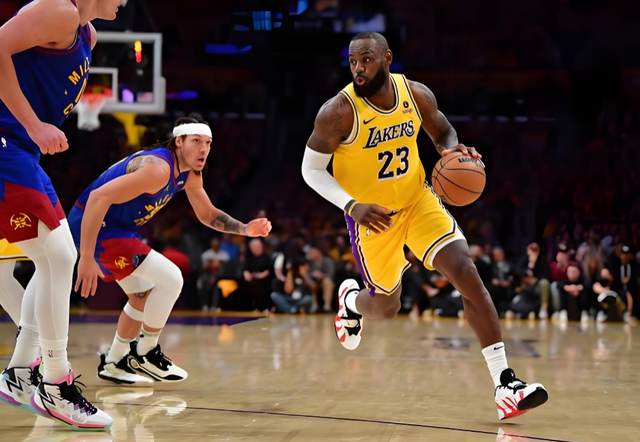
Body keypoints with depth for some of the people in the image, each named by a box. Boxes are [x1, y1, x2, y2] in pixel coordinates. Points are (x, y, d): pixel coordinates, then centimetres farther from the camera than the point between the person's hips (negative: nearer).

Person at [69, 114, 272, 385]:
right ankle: (146, 354, 1)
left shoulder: (191, 174, 4)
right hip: (93, 225, -10)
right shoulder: (158, 168, -27)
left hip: (115, 228, 10)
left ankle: (113, 363, 33)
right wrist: (86, 258, -34)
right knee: (171, 279, -15)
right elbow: (98, 197, -33)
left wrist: (245, 229, 1)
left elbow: (208, 215, 20)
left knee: (144, 296, 21)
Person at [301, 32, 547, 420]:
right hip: (372, 215, -2)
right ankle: (351, 299, 52)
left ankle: (506, 385, -19)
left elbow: (444, 132, 10)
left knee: (466, 271, -17)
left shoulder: (417, 95, -10)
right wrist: (352, 206, -28)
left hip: (418, 200, 2)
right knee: (386, 308, 9)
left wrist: (452, 150, -15)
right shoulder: (339, 112, -22)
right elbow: (311, 169, -13)